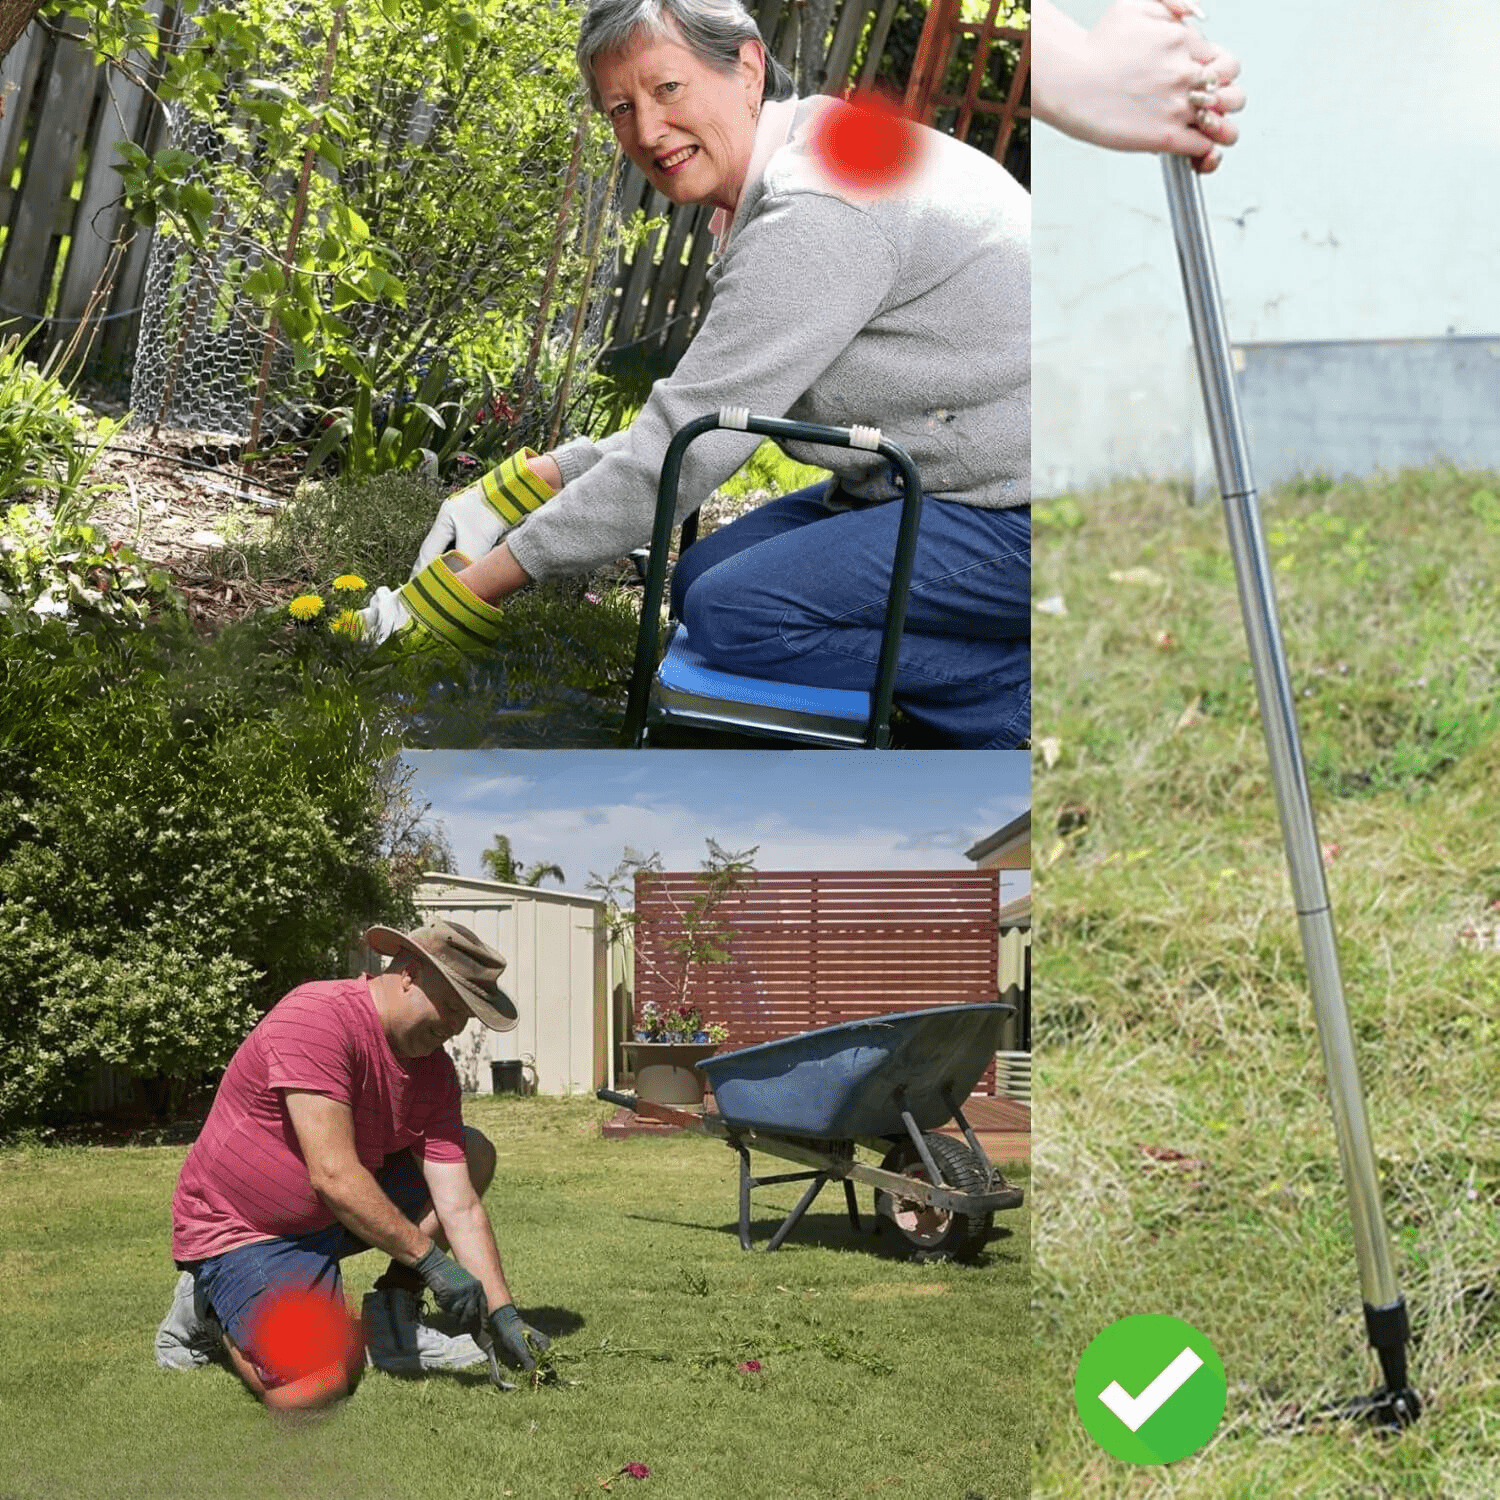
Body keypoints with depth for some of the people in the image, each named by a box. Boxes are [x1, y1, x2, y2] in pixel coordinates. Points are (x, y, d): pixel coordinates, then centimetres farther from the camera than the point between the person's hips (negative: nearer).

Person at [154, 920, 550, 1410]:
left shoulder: (434, 1070, -2)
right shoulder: (316, 1019, -27)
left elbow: (459, 1207, -5)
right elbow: (334, 1176, -32)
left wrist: (502, 1315, -14)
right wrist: (430, 1259, -28)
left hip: (338, 1216, 8)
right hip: (238, 1227, -8)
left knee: (474, 1153, 1)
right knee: (315, 1389, -26)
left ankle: (394, 1322, 2)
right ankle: (214, 1307, 5)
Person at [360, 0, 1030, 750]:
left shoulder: (818, 211, -21)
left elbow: (679, 456, -21)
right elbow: (696, 424, 17)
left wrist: (476, 585, -14)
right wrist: (525, 484, 7)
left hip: (1016, 518, -10)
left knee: (736, 613, -18)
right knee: (705, 579, 7)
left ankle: (1025, 709, -9)